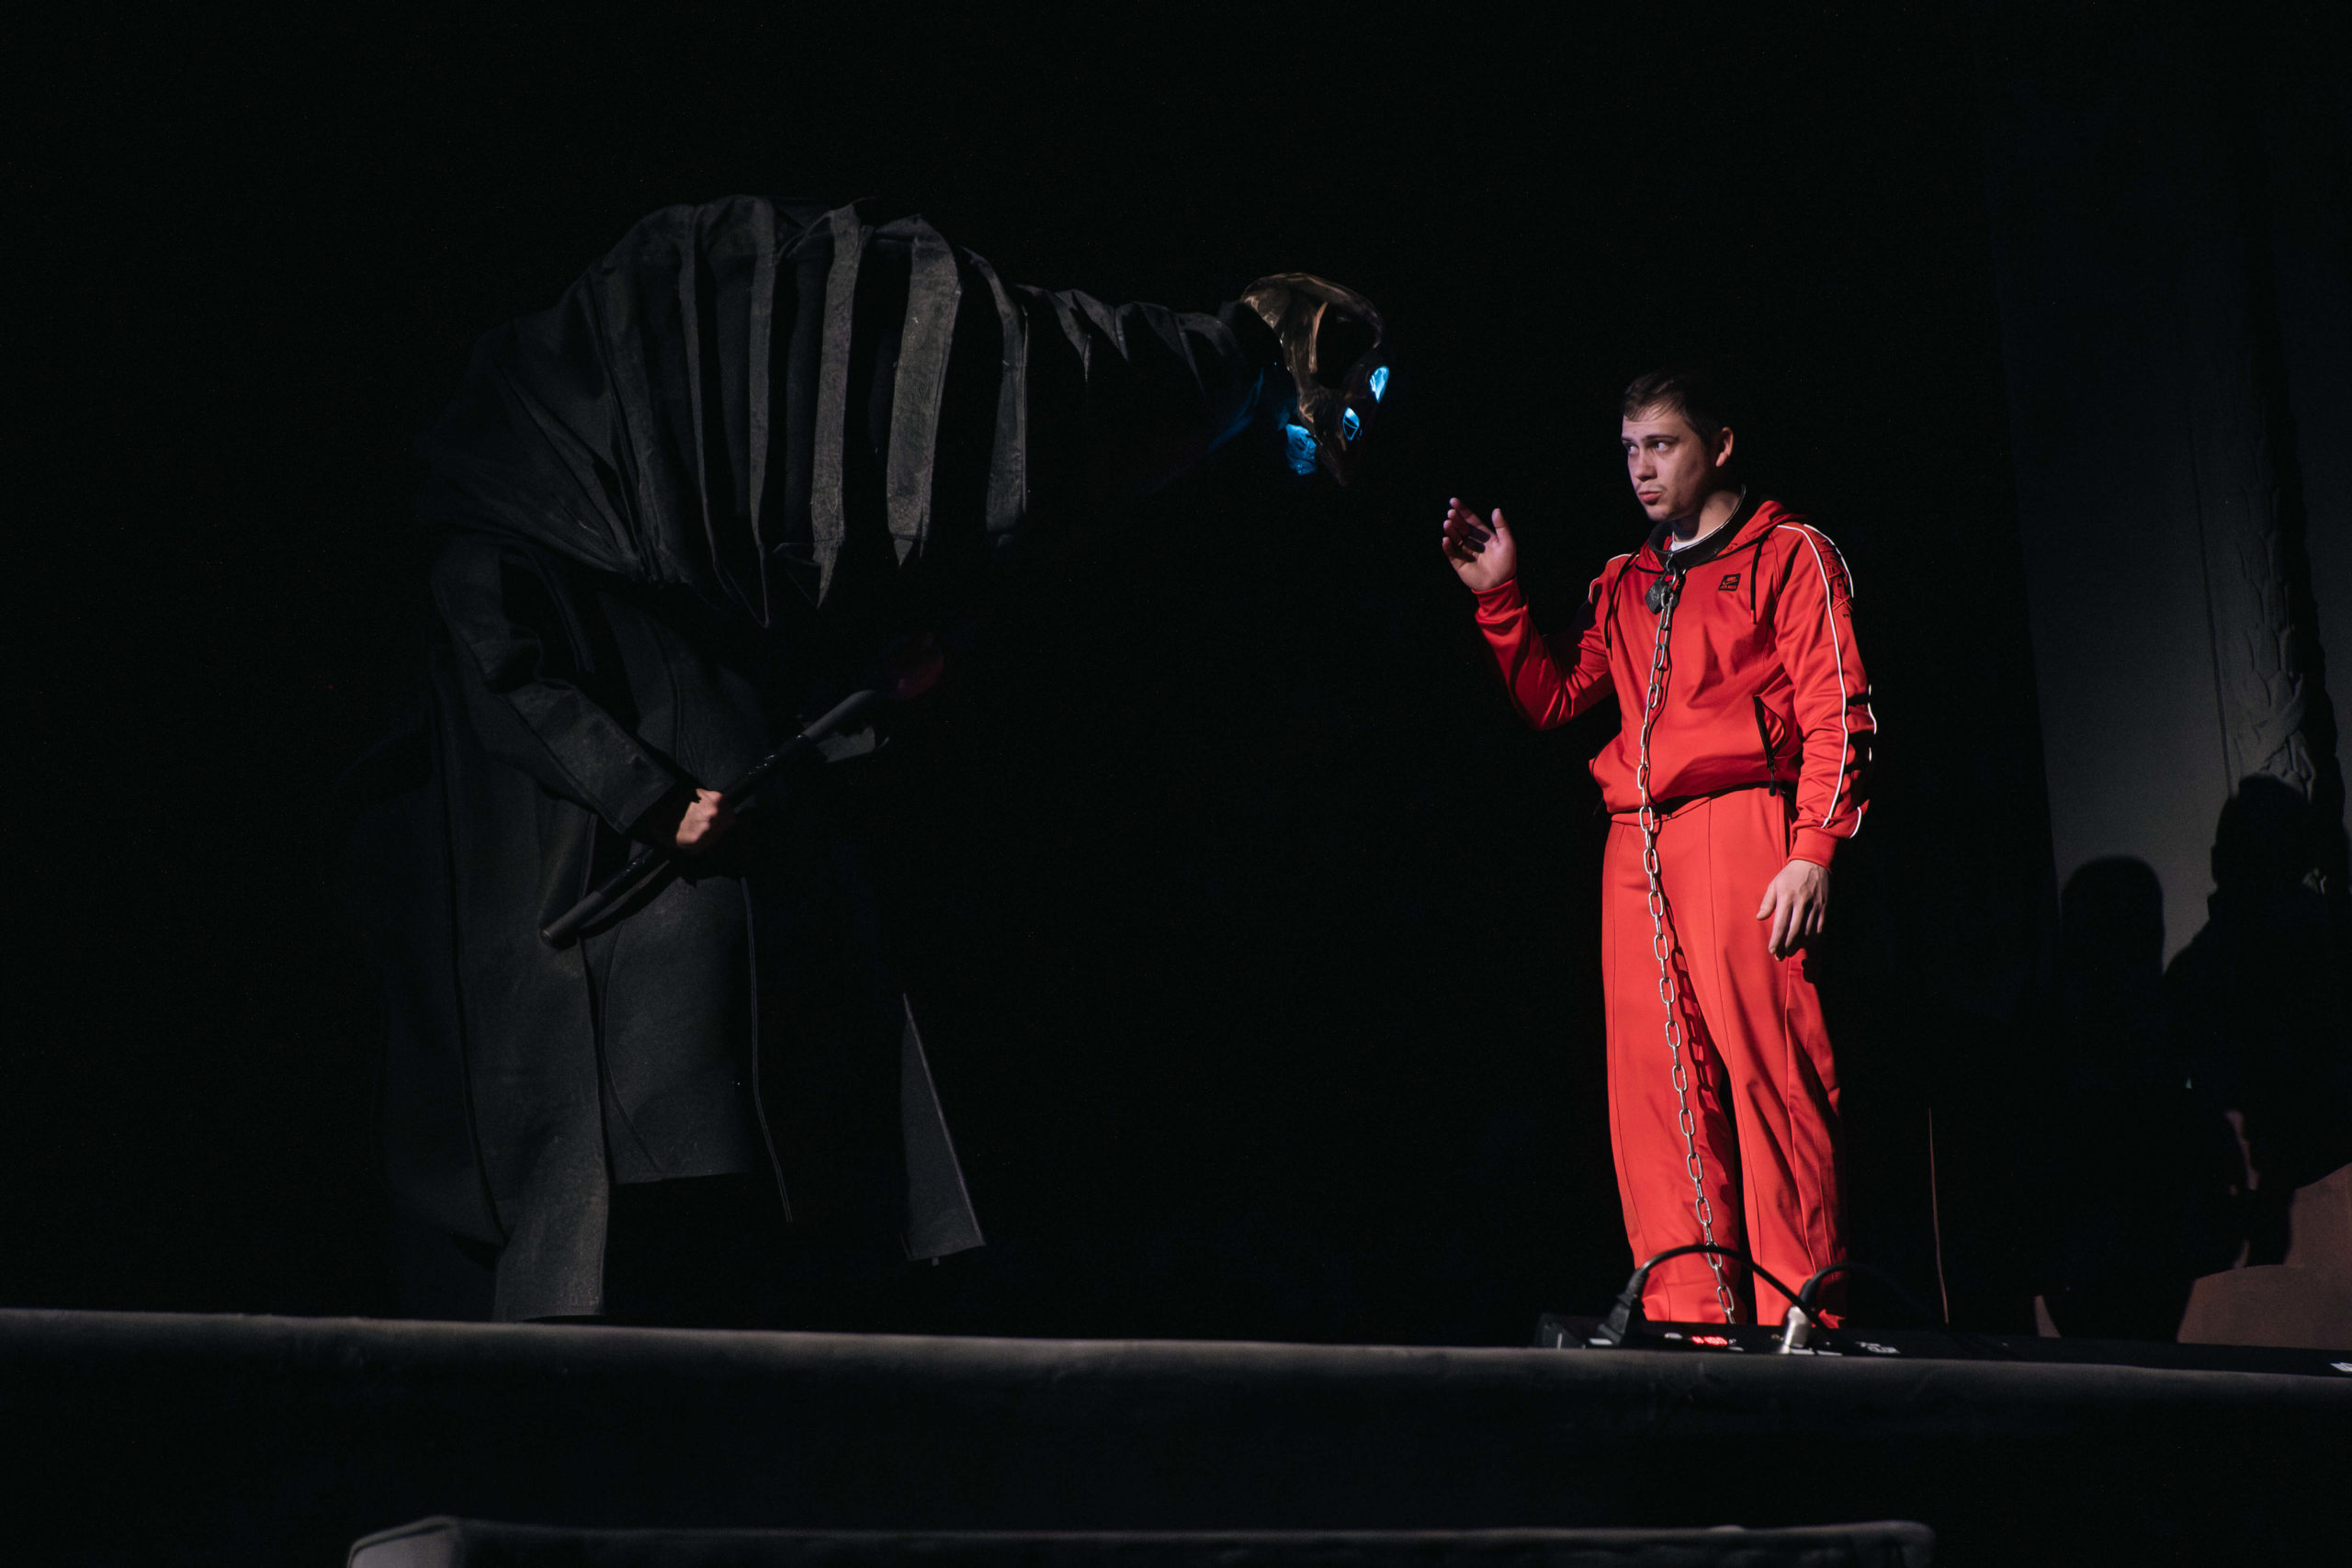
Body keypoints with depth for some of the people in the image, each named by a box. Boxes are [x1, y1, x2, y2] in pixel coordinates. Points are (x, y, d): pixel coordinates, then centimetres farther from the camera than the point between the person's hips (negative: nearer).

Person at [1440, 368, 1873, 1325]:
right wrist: (1499, 598, 8)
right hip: (1636, 849, 6)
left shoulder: (1789, 555, 6)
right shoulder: (1624, 583, 24)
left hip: (1739, 832, -6)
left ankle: (1799, 1310, -10)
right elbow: (1551, 697, 19)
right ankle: (1690, 1313, 2)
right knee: (1657, 1079, 1)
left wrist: (1814, 850, -13)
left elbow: (1836, 713, -2)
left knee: (1767, 1070, -12)